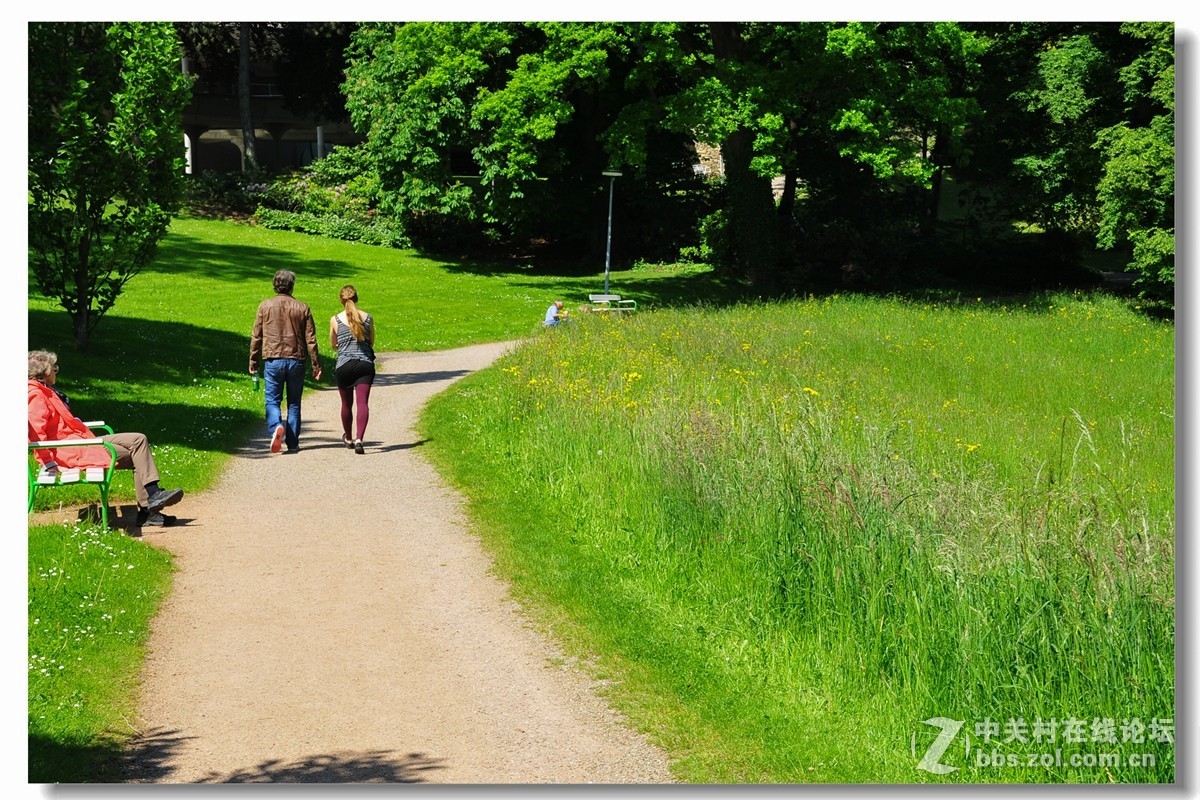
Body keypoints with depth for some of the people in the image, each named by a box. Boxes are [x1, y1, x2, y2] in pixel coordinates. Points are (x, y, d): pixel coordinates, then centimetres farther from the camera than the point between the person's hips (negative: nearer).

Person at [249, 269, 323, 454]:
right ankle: (293, 443, 10)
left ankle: (276, 427, -24)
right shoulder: (302, 308, 2)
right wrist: (316, 364, 7)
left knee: (272, 400, 5)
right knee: (294, 403, 10)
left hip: (273, 360, -1)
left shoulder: (265, 306, 1)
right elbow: (311, 339, 1)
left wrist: (253, 362, 12)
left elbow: (256, 336, 3)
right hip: (296, 361, 1)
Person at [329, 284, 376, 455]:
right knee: (362, 402, -6)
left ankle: (348, 438, 34)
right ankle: (359, 439, -25)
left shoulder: (335, 320, 0)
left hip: (344, 365, 0)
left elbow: (333, 345, 13)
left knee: (347, 403, 16)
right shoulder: (368, 318, 2)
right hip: (365, 364, 0)